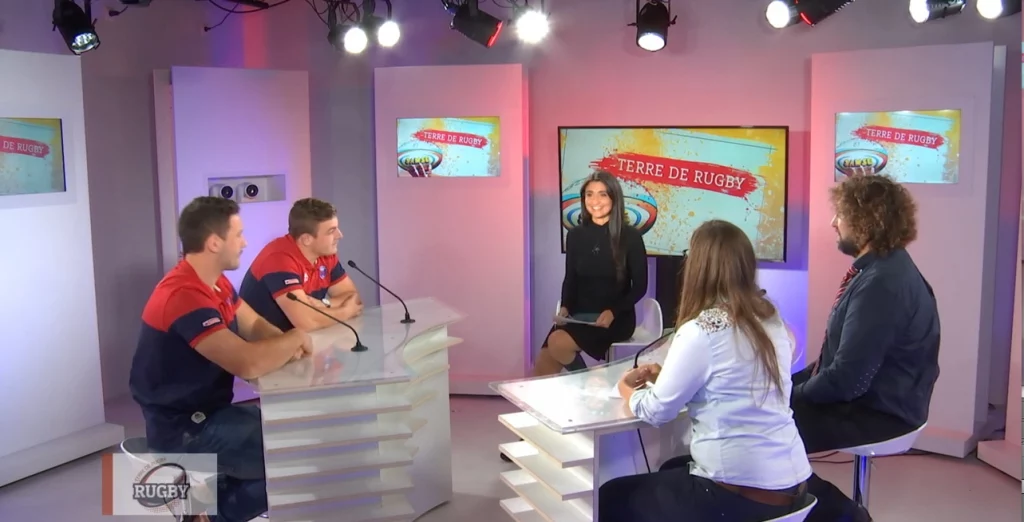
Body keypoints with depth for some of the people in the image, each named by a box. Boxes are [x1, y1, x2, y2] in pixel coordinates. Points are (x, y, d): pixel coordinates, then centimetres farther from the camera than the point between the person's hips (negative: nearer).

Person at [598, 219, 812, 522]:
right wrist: (666, 377, 17)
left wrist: (627, 390, 9)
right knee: (672, 470, 35)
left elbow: (656, 412, -11)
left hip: (739, 495, -8)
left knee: (611, 497, 13)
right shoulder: (772, 321, 4)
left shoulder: (701, 332, -18)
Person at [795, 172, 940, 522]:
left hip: (876, 412, -10)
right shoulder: (881, 268, 8)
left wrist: (796, 395, -11)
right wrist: (793, 383, 7)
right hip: (863, 396, 10)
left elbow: (847, 378, -28)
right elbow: (844, 357, 15)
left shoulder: (881, 284, -26)